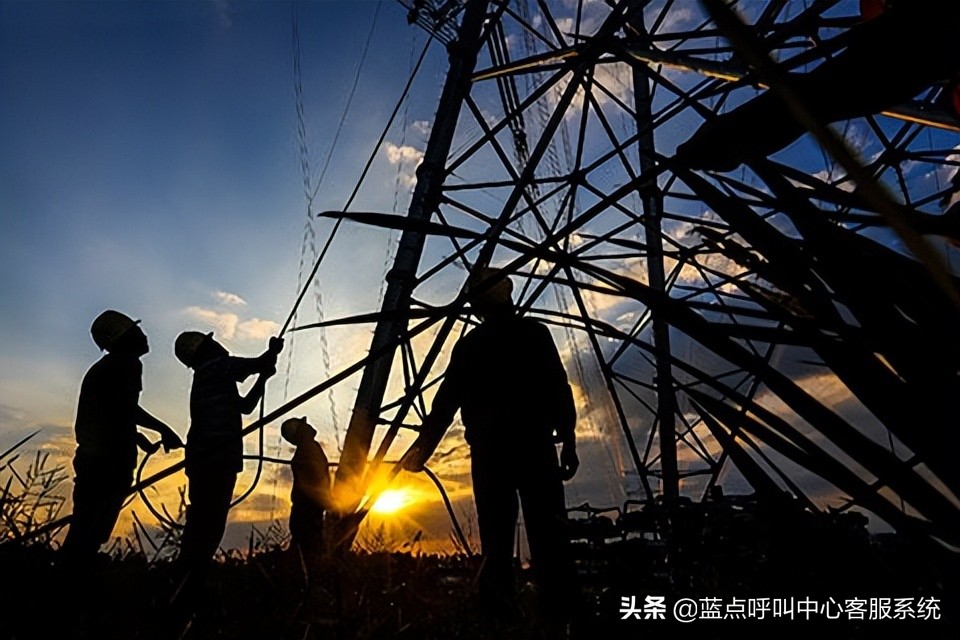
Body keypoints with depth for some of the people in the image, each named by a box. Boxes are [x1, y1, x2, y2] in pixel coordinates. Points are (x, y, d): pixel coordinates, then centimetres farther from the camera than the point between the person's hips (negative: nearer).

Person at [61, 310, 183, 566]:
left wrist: (140, 438, 35)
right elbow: (127, 408, -18)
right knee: (91, 536, -5)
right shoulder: (128, 363, -8)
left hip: (89, 456, 9)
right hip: (112, 460, -9)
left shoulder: (100, 368, 22)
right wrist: (163, 429, -9)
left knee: (81, 530, 15)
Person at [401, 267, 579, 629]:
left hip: (487, 450, 3)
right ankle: (560, 613, -8)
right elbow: (558, 390, -4)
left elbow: (445, 400, 10)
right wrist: (568, 442, -1)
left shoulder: (468, 345, 12)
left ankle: (500, 616, 4)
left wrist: (422, 448, 14)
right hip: (534, 445, -3)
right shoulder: (532, 332, 3)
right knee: (548, 535, -2)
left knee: (495, 539, 6)